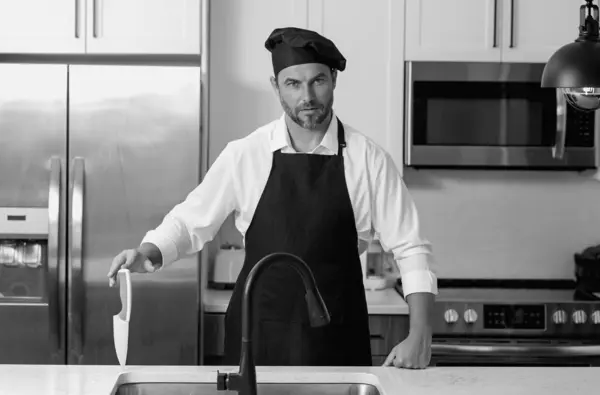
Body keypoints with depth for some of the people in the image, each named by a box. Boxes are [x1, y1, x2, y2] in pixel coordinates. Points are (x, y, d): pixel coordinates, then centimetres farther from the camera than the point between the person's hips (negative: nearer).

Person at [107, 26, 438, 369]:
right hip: (256, 340, 1)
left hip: (338, 344, 0)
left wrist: (419, 337, -12)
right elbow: (189, 222, 7)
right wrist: (147, 253, -12)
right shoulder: (244, 155, -1)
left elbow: (411, 250, -2)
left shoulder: (369, 159, -4)